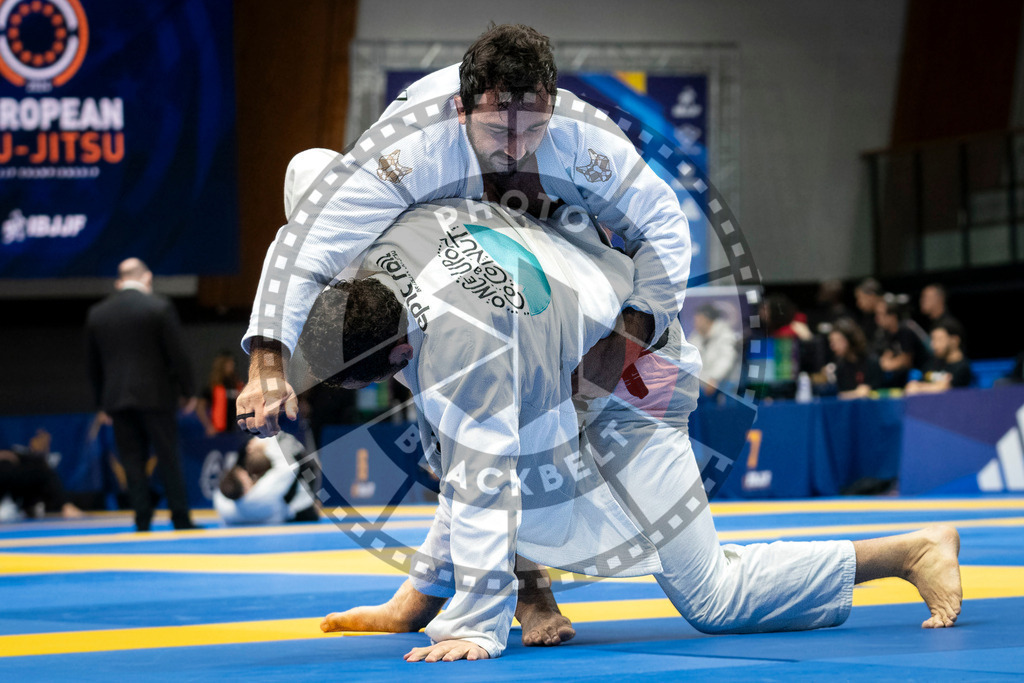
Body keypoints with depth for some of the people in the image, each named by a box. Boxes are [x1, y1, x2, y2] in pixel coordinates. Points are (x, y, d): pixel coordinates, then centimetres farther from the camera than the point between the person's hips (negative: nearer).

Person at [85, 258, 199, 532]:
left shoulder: (96, 314, 6)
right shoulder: (159, 306, -6)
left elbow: (94, 365, 11)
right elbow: (177, 354, -6)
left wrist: (103, 401, 17)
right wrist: (188, 391, 3)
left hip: (117, 398, 3)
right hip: (156, 395, -3)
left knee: (132, 461, 5)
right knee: (168, 458, 3)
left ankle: (142, 520, 1)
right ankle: (180, 518, 4)